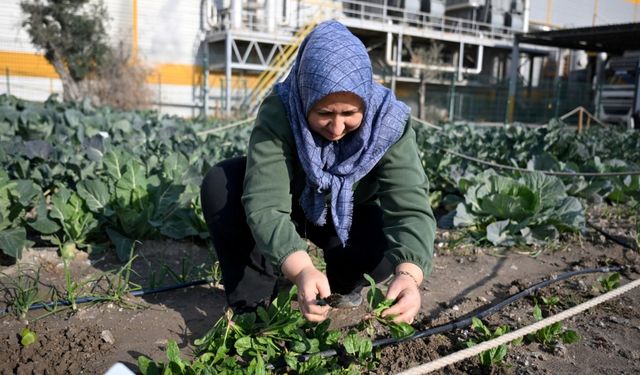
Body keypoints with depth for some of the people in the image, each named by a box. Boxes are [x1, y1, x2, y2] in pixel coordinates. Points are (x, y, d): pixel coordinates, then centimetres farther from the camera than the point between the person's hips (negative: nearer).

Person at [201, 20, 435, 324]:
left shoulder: (388, 122, -30)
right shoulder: (279, 112, -34)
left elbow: (410, 208, -38)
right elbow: (265, 205, -42)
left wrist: (409, 275, -58)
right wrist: (301, 270, -60)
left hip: (351, 217, 1)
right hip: (291, 204, 0)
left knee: (391, 248, -30)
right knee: (221, 185, -27)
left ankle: (344, 282, 6)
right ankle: (253, 301, -11)